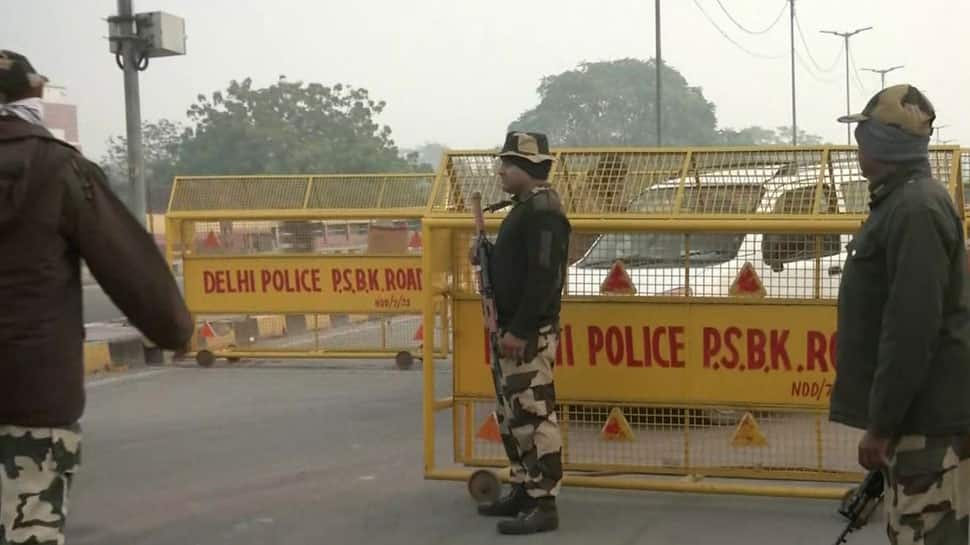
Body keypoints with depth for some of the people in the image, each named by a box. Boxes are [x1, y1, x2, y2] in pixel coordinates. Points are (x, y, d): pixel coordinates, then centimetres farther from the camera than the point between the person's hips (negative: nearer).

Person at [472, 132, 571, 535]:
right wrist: (487, 258, 9)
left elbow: (544, 276, -23)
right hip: (514, 329, 11)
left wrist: (520, 330, -25)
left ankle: (543, 504, -8)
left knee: (534, 416, -10)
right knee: (512, 415, 17)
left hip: (531, 333, -11)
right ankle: (523, 491, 27)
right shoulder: (525, 207, 17)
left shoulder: (544, 211, -16)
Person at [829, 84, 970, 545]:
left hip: (927, 421, -11)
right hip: (917, 415, 11)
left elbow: (912, 329, -24)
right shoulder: (901, 200, 16)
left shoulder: (915, 208, -18)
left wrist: (881, 424, -21)